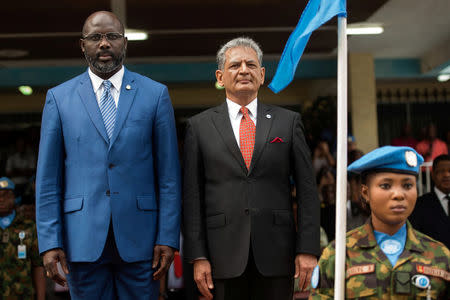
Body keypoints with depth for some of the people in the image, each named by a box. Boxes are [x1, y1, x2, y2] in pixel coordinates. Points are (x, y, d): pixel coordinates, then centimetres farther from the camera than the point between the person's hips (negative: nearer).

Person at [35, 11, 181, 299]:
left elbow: (169, 173, 3)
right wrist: (50, 241, -3)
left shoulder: (155, 94, 5)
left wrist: (168, 238, -4)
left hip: (139, 236, 0)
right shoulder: (59, 97, 7)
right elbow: (48, 178, 5)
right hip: (83, 239, 1)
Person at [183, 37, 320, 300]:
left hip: (276, 253, 1)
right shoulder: (200, 126, 7)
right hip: (224, 256, 0)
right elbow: (192, 196, 3)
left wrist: (308, 249, -3)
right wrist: (198, 256, -4)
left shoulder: (289, 121, 8)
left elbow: (307, 189, 5)